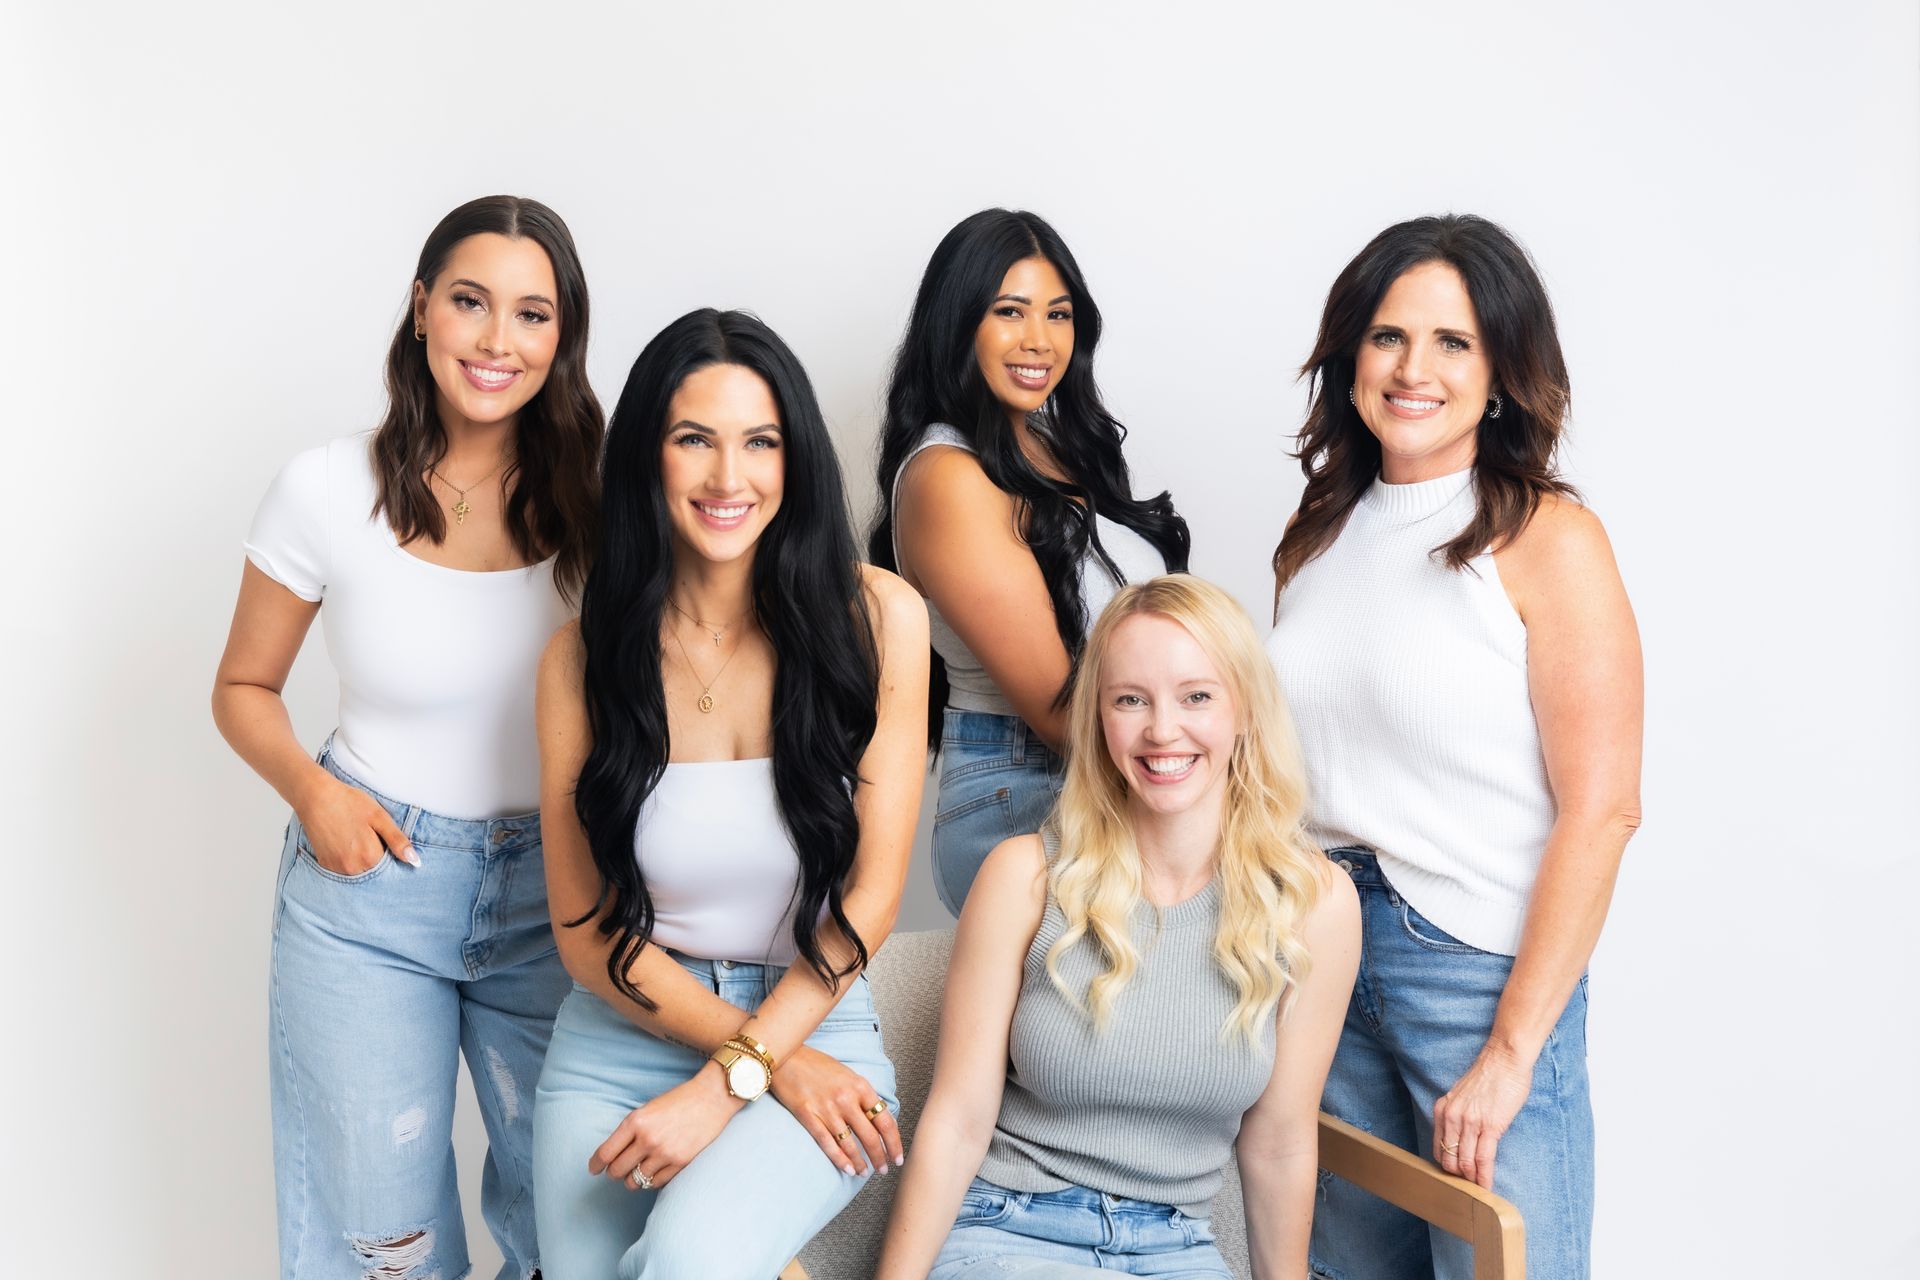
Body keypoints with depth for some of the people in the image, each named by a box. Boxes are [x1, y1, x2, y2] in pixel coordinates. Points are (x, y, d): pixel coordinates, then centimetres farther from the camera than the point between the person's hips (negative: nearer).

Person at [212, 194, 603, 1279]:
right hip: (371, 870, -1)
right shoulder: (327, 492, -8)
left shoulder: (590, 495, -6)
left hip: (553, 883, 1)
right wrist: (313, 792, -13)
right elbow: (245, 686, 6)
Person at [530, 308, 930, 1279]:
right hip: (618, 1043, 3)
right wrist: (774, 1067, -11)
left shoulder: (875, 617, -5)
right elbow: (586, 932, 0)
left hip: (816, 1026, -2)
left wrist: (727, 1085, -13)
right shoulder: (583, 658, -1)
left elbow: (871, 894, -5)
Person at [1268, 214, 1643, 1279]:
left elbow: (1601, 811, -13)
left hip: (1480, 963, -5)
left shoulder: (1547, 540, -9)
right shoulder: (1321, 533, 9)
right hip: (1323, 953, 5)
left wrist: (1510, 1052, -15)